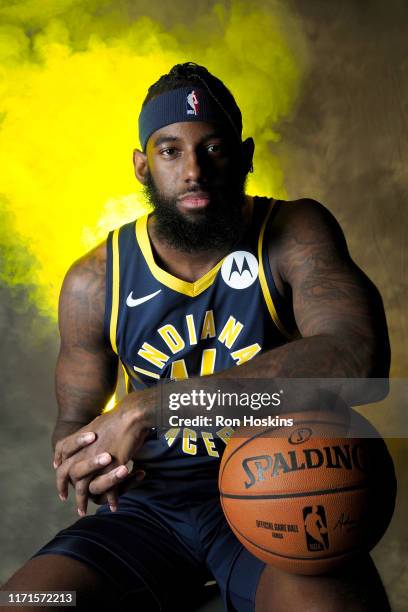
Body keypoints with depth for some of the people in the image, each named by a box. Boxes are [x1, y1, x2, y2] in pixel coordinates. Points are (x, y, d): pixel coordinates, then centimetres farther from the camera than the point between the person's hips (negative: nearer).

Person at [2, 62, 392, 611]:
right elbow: (74, 420, 10)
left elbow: (358, 356, -29)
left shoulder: (294, 235, -10)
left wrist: (147, 407, -31)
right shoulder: (94, 281, -2)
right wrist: (88, 460, -18)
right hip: (151, 502, 3)